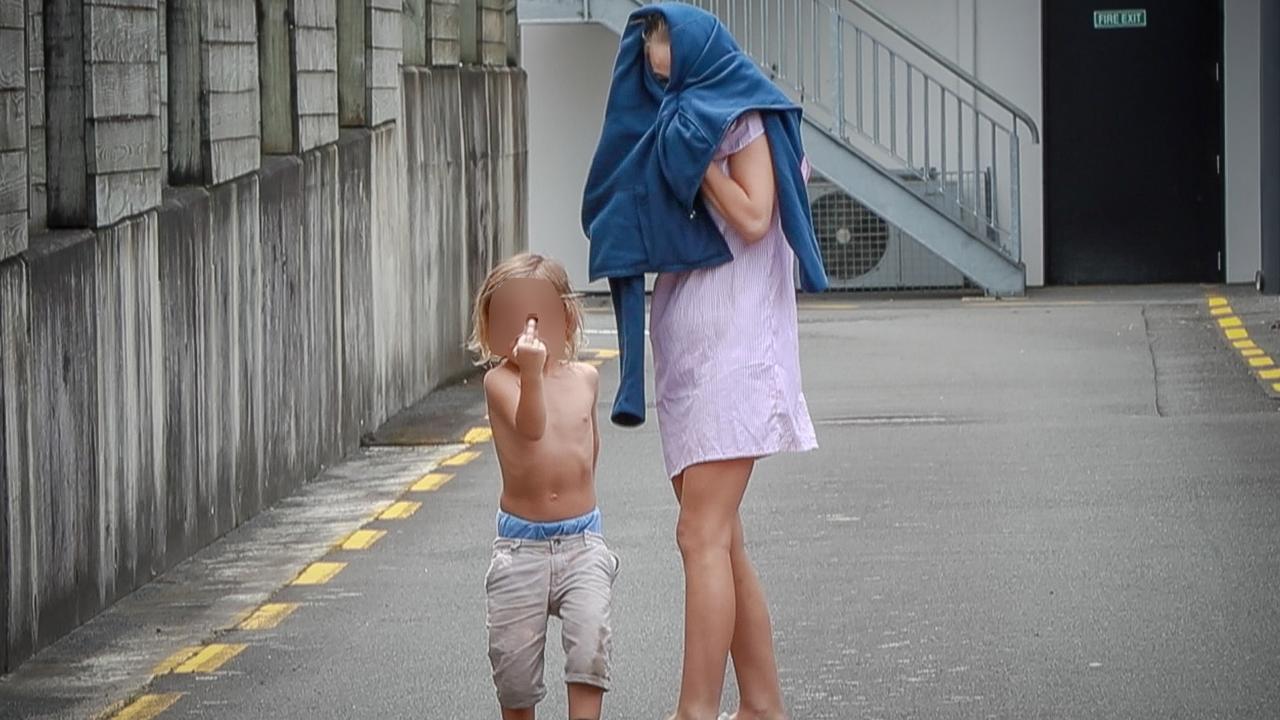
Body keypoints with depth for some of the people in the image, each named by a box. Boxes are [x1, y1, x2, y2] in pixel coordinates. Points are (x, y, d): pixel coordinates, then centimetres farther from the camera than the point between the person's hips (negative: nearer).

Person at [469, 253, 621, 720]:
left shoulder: (585, 379, 5)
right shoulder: (499, 381, -10)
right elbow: (530, 428, -31)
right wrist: (531, 374, -47)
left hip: (581, 542, 2)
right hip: (520, 544, -2)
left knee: (589, 640, -17)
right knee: (513, 656, 1)